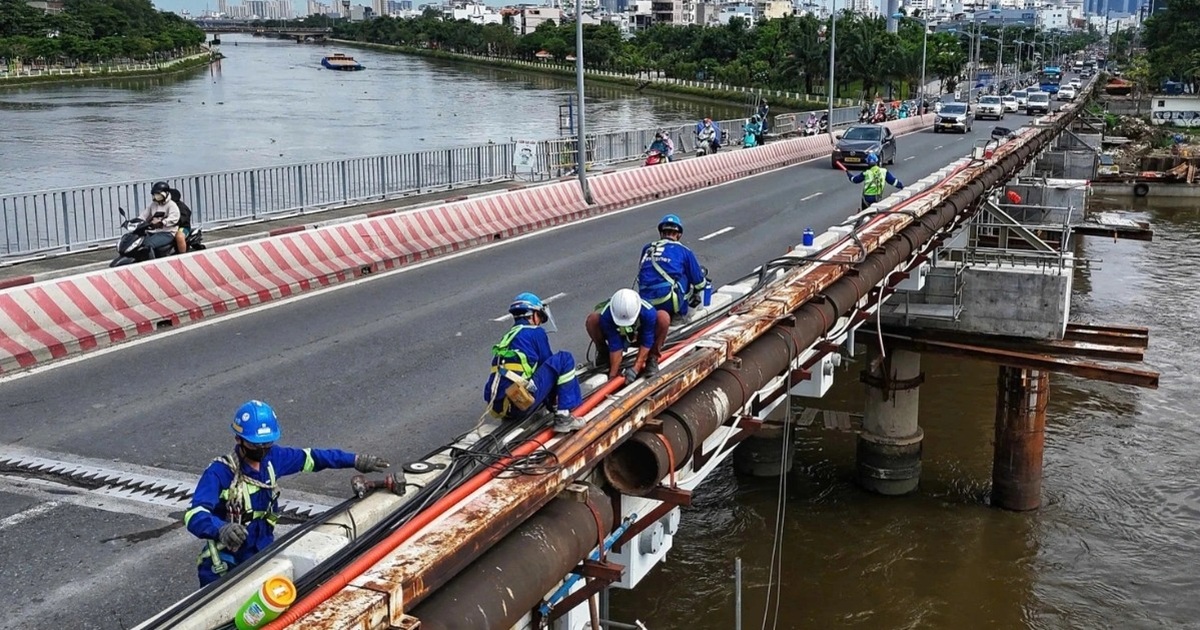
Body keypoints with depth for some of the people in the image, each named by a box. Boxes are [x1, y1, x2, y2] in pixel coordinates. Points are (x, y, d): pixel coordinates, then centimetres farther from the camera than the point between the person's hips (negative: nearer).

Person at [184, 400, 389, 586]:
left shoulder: (272, 458, -5)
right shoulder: (219, 472, -23)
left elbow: (311, 457, 10)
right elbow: (195, 516, -34)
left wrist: (355, 460, 8)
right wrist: (221, 529, -54)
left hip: (263, 555, 5)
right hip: (224, 569, -5)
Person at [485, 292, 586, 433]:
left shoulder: (507, 337, 24)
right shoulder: (535, 332, 5)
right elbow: (550, 365, 12)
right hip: (520, 405, -8)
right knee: (564, 359, 4)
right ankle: (564, 417, -2)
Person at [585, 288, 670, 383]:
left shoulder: (649, 313, -37)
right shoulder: (606, 316, -37)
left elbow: (646, 343, -29)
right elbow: (615, 346, -32)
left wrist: (635, 368, -34)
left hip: (640, 335, 0)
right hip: (618, 337, 0)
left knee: (663, 317, -31)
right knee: (592, 319, -30)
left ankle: (652, 358, -11)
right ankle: (603, 353, 0)